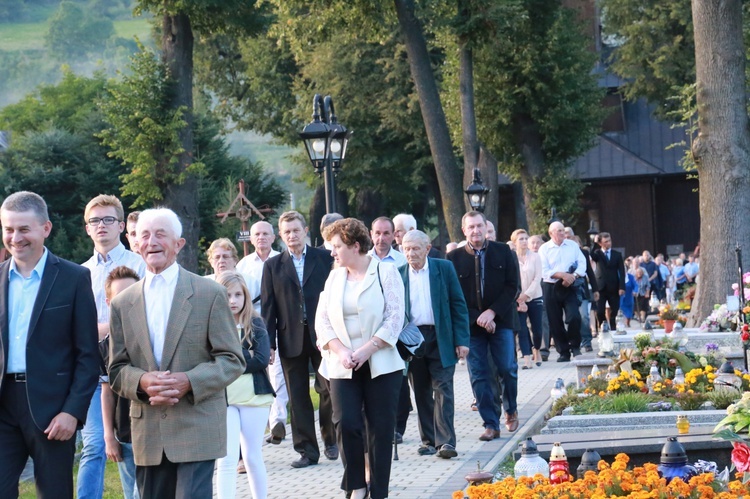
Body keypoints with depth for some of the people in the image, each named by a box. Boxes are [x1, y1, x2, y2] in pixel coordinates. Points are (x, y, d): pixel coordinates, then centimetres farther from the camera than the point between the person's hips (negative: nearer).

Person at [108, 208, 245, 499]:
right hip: (147, 435, 4)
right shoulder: (123, 303, 11)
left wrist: (190, 381, -17)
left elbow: (232, 360, -1)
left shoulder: (209, 294, 2)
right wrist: (142, 382, -13)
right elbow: (117, 369, 10)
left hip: (197, 429, -3)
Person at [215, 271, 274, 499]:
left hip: (254, 397, 1)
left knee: (252, 457, 9)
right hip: (222, 399, -1)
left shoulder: (255, 323, 2)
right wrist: (244, 357, -14)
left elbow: (262, 359, -9)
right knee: (226, 459, -8)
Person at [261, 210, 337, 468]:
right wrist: (269, 343, -1)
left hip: (322, 336, -1)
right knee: (298, 398, 4)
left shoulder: (325, 258, 5)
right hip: (291, 339, 2)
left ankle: (330, 439, 18)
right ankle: (307, 450, 11)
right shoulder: (273, 266, 9)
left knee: (328, 389, -3)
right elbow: (268, 307, 6)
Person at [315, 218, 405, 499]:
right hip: (343, 367, 3)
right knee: (347, 424, -7)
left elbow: (395, 317, -8)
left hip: (381, 365, -3)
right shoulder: (334, 277, 12)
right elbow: (322, 319, 7)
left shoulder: (385, 273, -1)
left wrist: (367, 349, -14)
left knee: (380, 428, 1)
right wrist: (340, 351, -8)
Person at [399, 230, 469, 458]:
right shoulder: (398, 274, 5)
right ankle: (429, 441, 15)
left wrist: (461, 340, -6)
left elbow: (458, 305, 1)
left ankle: (445, 442, -8)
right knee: (421, 393, 7)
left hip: (441, 339, -2)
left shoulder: (444, 268, 1)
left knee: (442, 389, -6)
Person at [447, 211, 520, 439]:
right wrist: (477, 318, -9)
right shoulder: (454, 257, 1)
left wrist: (492, 312, -10)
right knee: (478, 376, 0)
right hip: (471, 324, 0)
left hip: (501, 320, 0)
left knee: (507, 369, -1)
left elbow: (513, 286, 0)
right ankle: (491, 424, 6)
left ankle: (511, 411, 24)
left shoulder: (503, 252, 3)